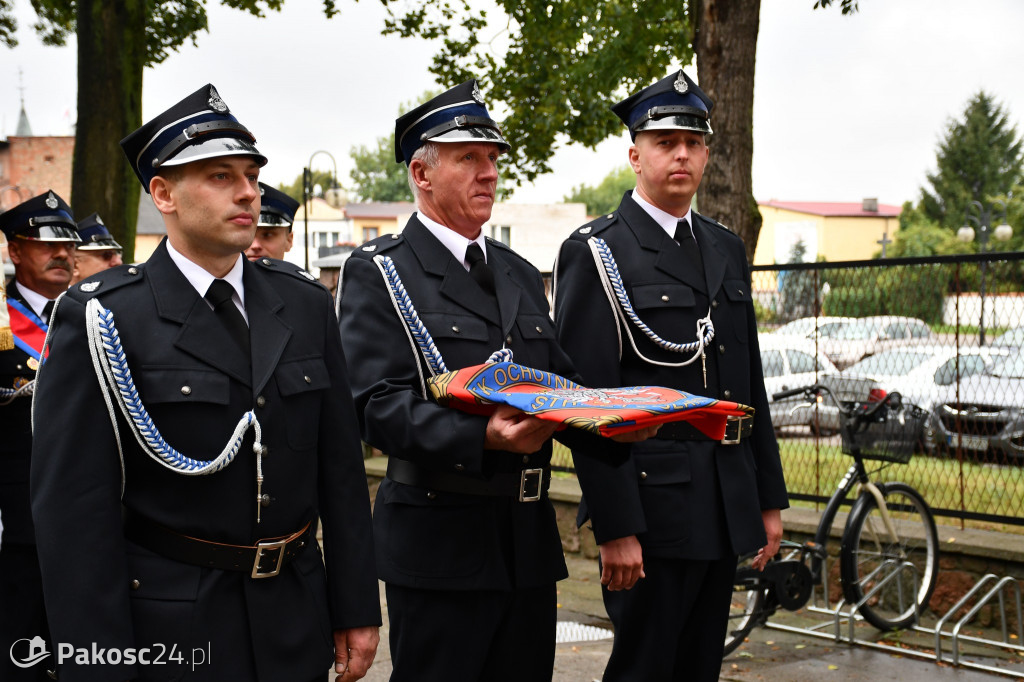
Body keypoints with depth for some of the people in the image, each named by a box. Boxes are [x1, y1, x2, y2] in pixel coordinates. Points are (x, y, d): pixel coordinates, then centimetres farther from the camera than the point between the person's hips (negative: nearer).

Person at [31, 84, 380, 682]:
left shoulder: (305, 303, 5)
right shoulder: (102, 319, -10)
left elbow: (341, 465, 7)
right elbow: (76, 507, -12)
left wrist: (357, 609, 6)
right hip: (167, 632, -4)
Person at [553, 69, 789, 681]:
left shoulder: (727, 249, 15)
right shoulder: (595, 254, -7)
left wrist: (769, 498, 13)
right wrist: (614, 527, -18)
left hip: (726, 512, 7)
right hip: (651, 510, -7)